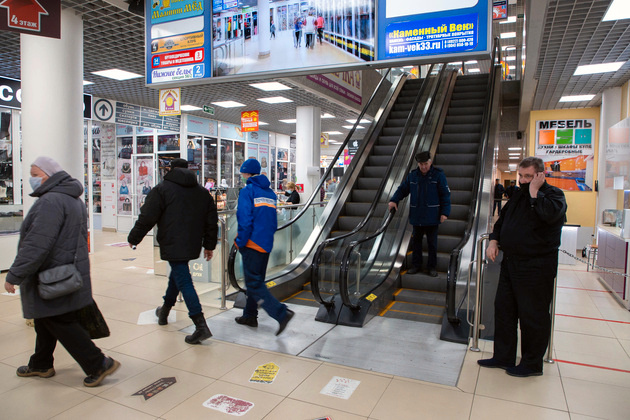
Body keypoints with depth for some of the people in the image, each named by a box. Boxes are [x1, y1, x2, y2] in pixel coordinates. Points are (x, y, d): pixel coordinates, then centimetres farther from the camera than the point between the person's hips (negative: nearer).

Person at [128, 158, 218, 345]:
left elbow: (147, 218, -8)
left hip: (173, 245, -7)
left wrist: (133, 238, 7)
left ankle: (201, 326, -15)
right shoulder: (202, 191, 12)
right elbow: (211, 221, 12)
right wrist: (209, 245, 19)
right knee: (177, 275, 25)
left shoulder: (162, 189, -5)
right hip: (192, 245, 7)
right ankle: (164, 311, 45)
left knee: (183, 281, -8)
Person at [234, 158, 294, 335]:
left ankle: (282, 313, -16)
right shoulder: (270, 192, 13)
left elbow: (245, 220, -18)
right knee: (256, 280, 18)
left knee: (254, 283, -4)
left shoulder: (247, 191, -10)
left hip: (252, 243, -8)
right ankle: (250, 315, 30)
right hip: (267, 244, 8)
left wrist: (240, 242, -10)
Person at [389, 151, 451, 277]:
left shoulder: (438, 175, -5)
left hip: (432, 217, -3)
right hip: (416, 216, 3)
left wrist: (445, 212, -12)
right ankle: (416, 265, 22)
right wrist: (394, 200, -3)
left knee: (432, 243, 6)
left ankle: (431, 267, 18)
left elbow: (445, 194, -5)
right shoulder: (412, 175, 4)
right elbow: (402, 189, 13)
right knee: (416, 241, 10)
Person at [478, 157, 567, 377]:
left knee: (533, 316, 3)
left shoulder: (554, 194, -7)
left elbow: (550, 214, -30)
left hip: (536, 266, -8)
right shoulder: (519, 194, 14)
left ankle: (532, 364, 20)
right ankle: (503, 357, 28)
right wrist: (494, 241, 6)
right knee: (504, 309, 14)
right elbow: (502, 219, 21)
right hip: (511, 262, 8)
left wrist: (535, 192, -19)